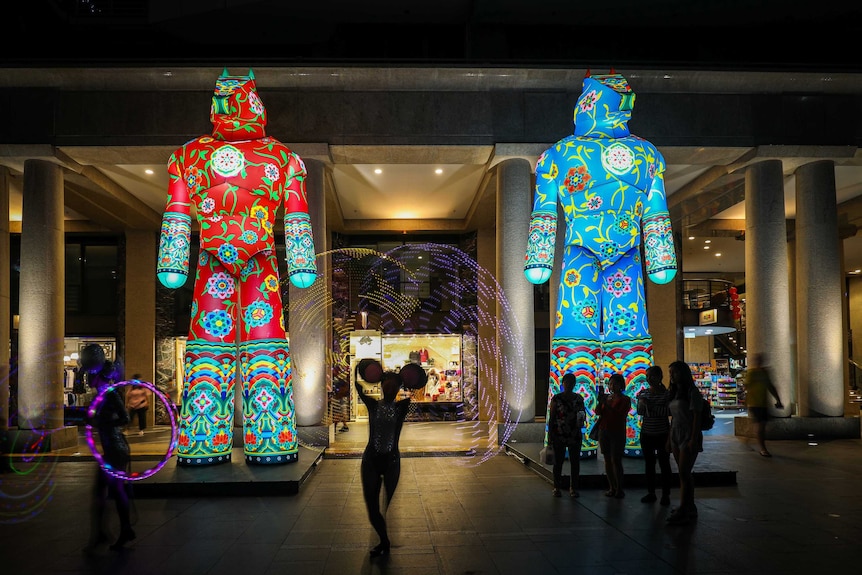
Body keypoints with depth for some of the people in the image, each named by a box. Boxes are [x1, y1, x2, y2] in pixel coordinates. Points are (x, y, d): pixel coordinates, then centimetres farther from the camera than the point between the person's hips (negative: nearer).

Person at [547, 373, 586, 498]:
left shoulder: (579, 398, 5)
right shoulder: (556, 398, -3)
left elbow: (584, 414, 13)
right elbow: (551, 418, -2)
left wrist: (582, 417, -11)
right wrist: (550, 435, -6)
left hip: (575, 435, 3)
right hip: (559, 435, -2)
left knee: (575, 462, 5)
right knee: (558, 462, 4)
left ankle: (573, 488, 15)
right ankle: (557, 488, 13)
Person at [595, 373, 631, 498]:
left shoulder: (625, 399, -2)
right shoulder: (606, 397, 10)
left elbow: (620, 415, -15)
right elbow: (598, 412, 1)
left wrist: (606, 404, -20)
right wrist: (600, 400, -13)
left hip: (617, 433, -5)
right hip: (604, 431, 5)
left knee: (616, 460, -9)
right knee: (607, 460, 5)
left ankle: (619, 489, -4)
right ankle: (612, 488, 10)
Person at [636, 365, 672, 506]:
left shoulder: (666, 394, -9)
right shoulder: (643, 393, 5)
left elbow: (669, 412, -19)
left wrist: (651, 406, -23)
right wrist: (642, 404, -9)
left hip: (662, 434, -5)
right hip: (646, 434, 5)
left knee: (664, 464, 3)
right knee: (649, 464, 10)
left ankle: (666, 494, 11)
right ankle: (651, 493, 20)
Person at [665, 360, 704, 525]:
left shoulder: (692, 392, -10)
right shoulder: (673, 393, 14)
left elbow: (696, 417, -14)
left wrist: (693, 440, -19)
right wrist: (669, 438, 15)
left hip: (689, 435, -8)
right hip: (676, 435, 8)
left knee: (684, 473, -10)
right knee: (685, 474, 12)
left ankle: (683, 511, -8)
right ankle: (690, 507, 20)